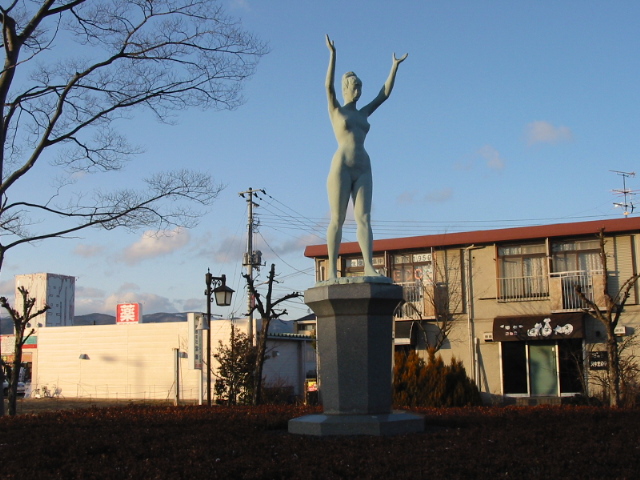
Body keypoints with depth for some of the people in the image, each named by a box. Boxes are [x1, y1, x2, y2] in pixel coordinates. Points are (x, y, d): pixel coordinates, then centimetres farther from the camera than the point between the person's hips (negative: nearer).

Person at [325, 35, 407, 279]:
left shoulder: (363, 113, 21)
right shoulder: (336, 110, 9)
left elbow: (385, 93, 22)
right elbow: (328, 86, -6)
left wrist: (395, 66, 19)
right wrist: (333, 55, -16)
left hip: (363, 169, 5)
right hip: (341, 167, -4)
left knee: (364, 218, -7)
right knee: (337, 219, -6)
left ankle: (369, 267, -18)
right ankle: (332, 269, -6)